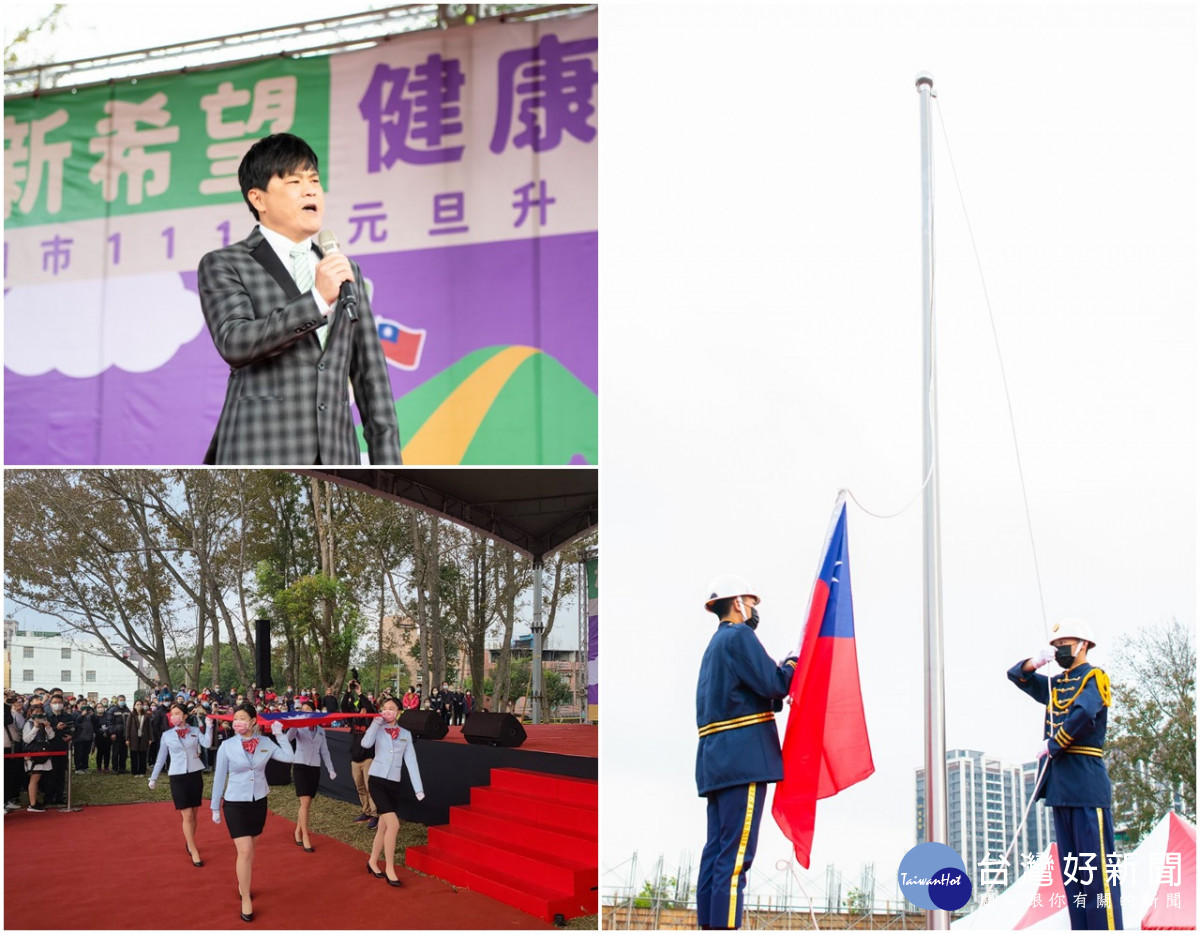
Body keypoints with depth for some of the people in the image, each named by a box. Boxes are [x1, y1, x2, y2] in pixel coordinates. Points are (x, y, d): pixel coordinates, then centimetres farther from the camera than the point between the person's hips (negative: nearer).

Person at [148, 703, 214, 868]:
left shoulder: (195, 731, 2)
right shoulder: (167, 735, 3)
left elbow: (207, 743, -16)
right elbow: (161, 758, 10)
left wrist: (209, 726, -20)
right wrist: (153, 777, 12)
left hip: (195, 775, 1)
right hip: (177, 777, -1)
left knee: (193, 814, 9)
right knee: (187, 816, -6)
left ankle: (189, 842, 29)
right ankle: (194, 853, -2)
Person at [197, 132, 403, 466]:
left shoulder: (346, 271, 20)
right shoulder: (223, 265, 6)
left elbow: (370, 374, 18)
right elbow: (234, 342, -13)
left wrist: (387, 462, 10)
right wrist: (317, 300, -17)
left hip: (335, 457, 5)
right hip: (260, 458, -5)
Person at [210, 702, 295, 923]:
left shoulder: (265, 744, -5)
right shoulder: (227, 746, -10)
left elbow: (289, 757, -14)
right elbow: (219, 778, -3)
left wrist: (279, 734, -10)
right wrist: (215, 807, 2)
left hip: (259, 802, 3)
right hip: (235, 804, -3)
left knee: (250, 849, 16)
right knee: (244, 851, -10)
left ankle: (243, 885, 37)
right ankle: (246, 900, 0)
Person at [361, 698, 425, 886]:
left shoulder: (406, 734, 9)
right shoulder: (378, 729, 1)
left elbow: (411, 762, 5)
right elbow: (366, 743, -22)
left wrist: (418, 789, -1)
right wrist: (376, 722, -13)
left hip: (394, 784, 4)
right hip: (377, 781, -4)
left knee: (384, 826, 12)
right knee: (393, 824, -16)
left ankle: (372, 862, 33)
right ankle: (389, 869, -8)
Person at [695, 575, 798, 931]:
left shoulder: (715, 644, 23)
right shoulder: (740, 636, -6)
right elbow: (773, 685, -13)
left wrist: (781, 673, 10)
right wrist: (794, 665, 4)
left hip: (716, 760, 10)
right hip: (744, 756, -10)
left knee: (717, 847, 9)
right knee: (736, 851, -12)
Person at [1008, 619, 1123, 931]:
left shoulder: (1094, 677, -1)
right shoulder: (1055, 684, 21)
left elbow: (1084, 714, -18)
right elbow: (1017, 676, 25)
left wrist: (1052, 745, -11)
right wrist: (1036, 662, 5)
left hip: (1087, 783, -8)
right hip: (1060, 785, 8)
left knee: (1097, 865, -11)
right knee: (1071, 869, 6)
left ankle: (1107, 928, -15)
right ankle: (1080, 929, 8)